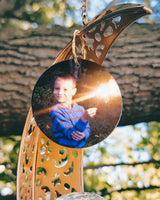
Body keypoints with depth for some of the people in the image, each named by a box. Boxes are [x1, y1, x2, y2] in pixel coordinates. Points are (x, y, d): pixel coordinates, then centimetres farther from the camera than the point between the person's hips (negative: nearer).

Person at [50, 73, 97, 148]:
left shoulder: (80, 108, 7)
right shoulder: (55, 111, -11)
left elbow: (87, 129, 9)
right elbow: (72, 134, -17)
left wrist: (83, 135, -14)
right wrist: (84, 119, -31)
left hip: (82, 148, 3)